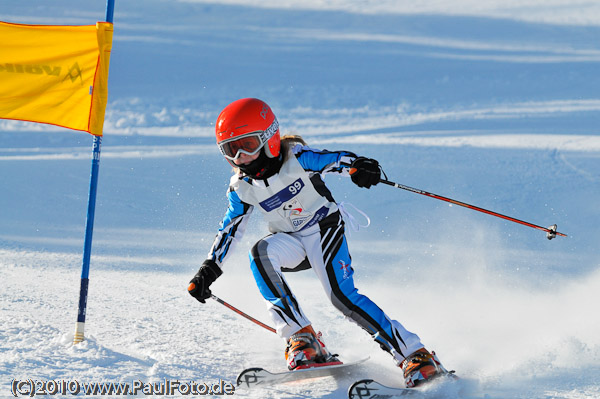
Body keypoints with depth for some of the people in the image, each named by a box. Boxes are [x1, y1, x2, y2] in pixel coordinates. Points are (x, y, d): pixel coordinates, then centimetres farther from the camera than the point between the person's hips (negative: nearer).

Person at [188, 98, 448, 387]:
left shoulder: (295, 158, -17)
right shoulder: (242, 188, -3)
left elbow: (331, 159, -29)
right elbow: (229, 230, 7)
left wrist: (357, 166, -51)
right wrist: (209, 270, 2)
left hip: (324, 227, -4)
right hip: (291, 242, 4)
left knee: (341, 294, -23)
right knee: (261, 253, -28)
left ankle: (415, 356, -20)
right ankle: (302, 341, -28)